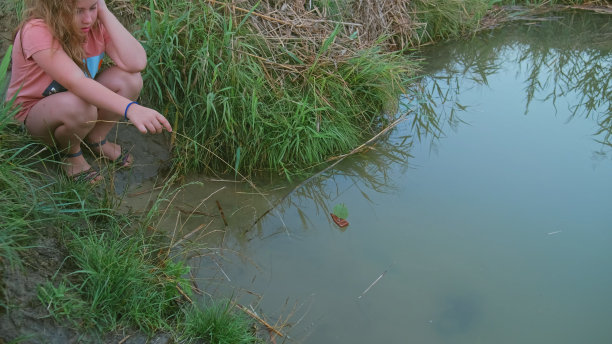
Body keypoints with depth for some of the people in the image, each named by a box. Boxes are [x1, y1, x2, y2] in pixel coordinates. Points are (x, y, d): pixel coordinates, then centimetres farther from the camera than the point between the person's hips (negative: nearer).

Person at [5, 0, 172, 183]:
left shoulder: (96, 23, -13)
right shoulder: (36, 32, -30)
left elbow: (137, 63, -27)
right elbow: (75, 83, -44)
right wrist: (130, 108, -57)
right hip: (33, 111, -5)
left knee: (130, 78, -21)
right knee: (78, 107, -39)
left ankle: (96, 140, 3)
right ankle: (70, 153, -4)